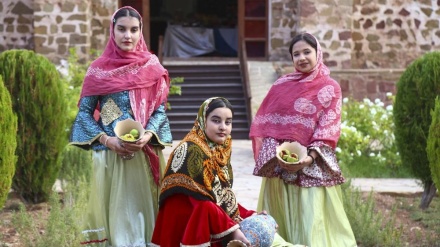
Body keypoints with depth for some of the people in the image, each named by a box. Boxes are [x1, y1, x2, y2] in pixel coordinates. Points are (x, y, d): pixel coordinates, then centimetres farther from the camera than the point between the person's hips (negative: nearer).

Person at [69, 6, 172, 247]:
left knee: (143, 210, 3)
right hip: (110, 154, -1)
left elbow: (160, 109, 4)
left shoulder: (152, 67, 5)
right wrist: (106, 140, -12)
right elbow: (84, 112, 1)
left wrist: (148, 135, -14)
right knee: (115, 211, 2)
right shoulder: (99, 69, 2)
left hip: (145, 154, 1)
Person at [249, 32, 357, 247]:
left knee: (312, 220, -7)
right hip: (280, 163, 3)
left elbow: (328, 129, -5)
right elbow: (265, 123, 5)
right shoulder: (281, 85, 8)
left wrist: (310, 157, -18)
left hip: (312, 166, -2)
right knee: (281, 219, 6)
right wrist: (272, 155, -10)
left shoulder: (330, 88, 2)